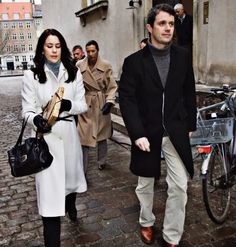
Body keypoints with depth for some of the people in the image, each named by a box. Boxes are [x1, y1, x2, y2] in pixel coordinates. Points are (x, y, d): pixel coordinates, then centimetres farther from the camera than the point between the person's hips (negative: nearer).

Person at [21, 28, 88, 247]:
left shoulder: (74, 73, 3)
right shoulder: (31, 75, -3)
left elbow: (83, 105, 4)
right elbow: (27, 109, -4)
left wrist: (68, 105, -18)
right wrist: (36, 119, -26)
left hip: (68, 134, 3)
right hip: (45, 136, -3)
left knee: (70, 175, 23)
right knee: (49, 187, -5)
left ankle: (71, 205, 57)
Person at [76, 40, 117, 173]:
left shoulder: (106, 66, -4)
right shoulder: (79, 66, -3)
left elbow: (112, 86, -2)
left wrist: (109, 102, -13)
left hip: (102, 105, 1)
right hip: (85, 105, -1)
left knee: (102, 136, 15)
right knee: (84, 138, -6)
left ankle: (102, 162, 36)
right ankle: (82, 170, 4)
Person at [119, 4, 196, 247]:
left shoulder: (182, 56, 2)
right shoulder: (134, 61, -6)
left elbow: (189, 93, 8)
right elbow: (126, 99, -10)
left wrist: (190, 124, 8)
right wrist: (137, 134, -17)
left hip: (176, 132, 2)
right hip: (147, 132, -1)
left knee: (179, 186, 2)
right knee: (145, 184, 15)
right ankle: (146, 223, 40)